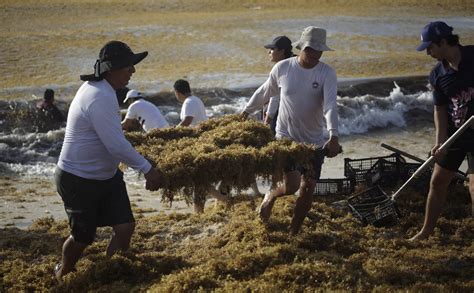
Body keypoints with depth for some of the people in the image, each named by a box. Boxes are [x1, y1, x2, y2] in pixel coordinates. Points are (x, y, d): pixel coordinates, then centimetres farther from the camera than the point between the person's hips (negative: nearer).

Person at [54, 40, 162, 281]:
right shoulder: (100, 98, -29)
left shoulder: (96, 87, 3)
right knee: (83, 237, 7)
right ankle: (62, 276, 34)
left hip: (107, 176, 9)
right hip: (79, 180, -9)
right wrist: (147, 169, -22)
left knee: (125, 227, -1)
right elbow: (117, 146, -30)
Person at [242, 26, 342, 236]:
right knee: (291, 185, -16)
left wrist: (334, 137, -37)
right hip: (286, 137, -1)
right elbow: (264, 93, 10)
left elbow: (330, 106, -23)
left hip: (314, 140, 2)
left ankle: (293, 233, 22)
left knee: (308, 189, 4)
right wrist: (245, 113, 19)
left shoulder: (326, 73, -11)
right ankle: (271, 196, 20)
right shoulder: (282, 68, -7)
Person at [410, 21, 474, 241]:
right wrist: (440, 141, -12)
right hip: (454, 133, 5)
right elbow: (440, 109, 2)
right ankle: (426, 232, 29)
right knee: (437, 182, 12)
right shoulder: (438, 74, 0)